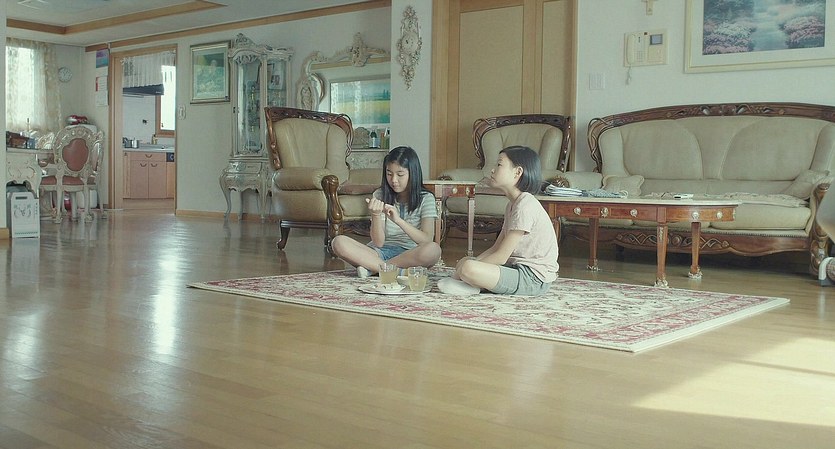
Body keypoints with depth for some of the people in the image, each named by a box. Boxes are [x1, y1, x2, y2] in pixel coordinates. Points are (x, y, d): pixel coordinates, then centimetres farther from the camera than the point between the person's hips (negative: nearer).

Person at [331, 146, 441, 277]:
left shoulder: (426, 199, 0)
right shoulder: (380, 196, 4)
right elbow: (378, 242, -3)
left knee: (434, 249, -37)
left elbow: (427, 240, -14)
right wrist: (376, 215, -21)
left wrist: (398, 220, -26)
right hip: (381, 253, 2)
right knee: (338, 242, -23)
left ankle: (372, 267, -24)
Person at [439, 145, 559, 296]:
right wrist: (471, 262, 2)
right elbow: (496, 248, 14)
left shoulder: (526, 206, -18)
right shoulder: (512, 205, 15)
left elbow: (500, 257, -17)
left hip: (534, 278, -11)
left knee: (468, 268, -28)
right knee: (464, 262, 17)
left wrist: (470, 266, -8)